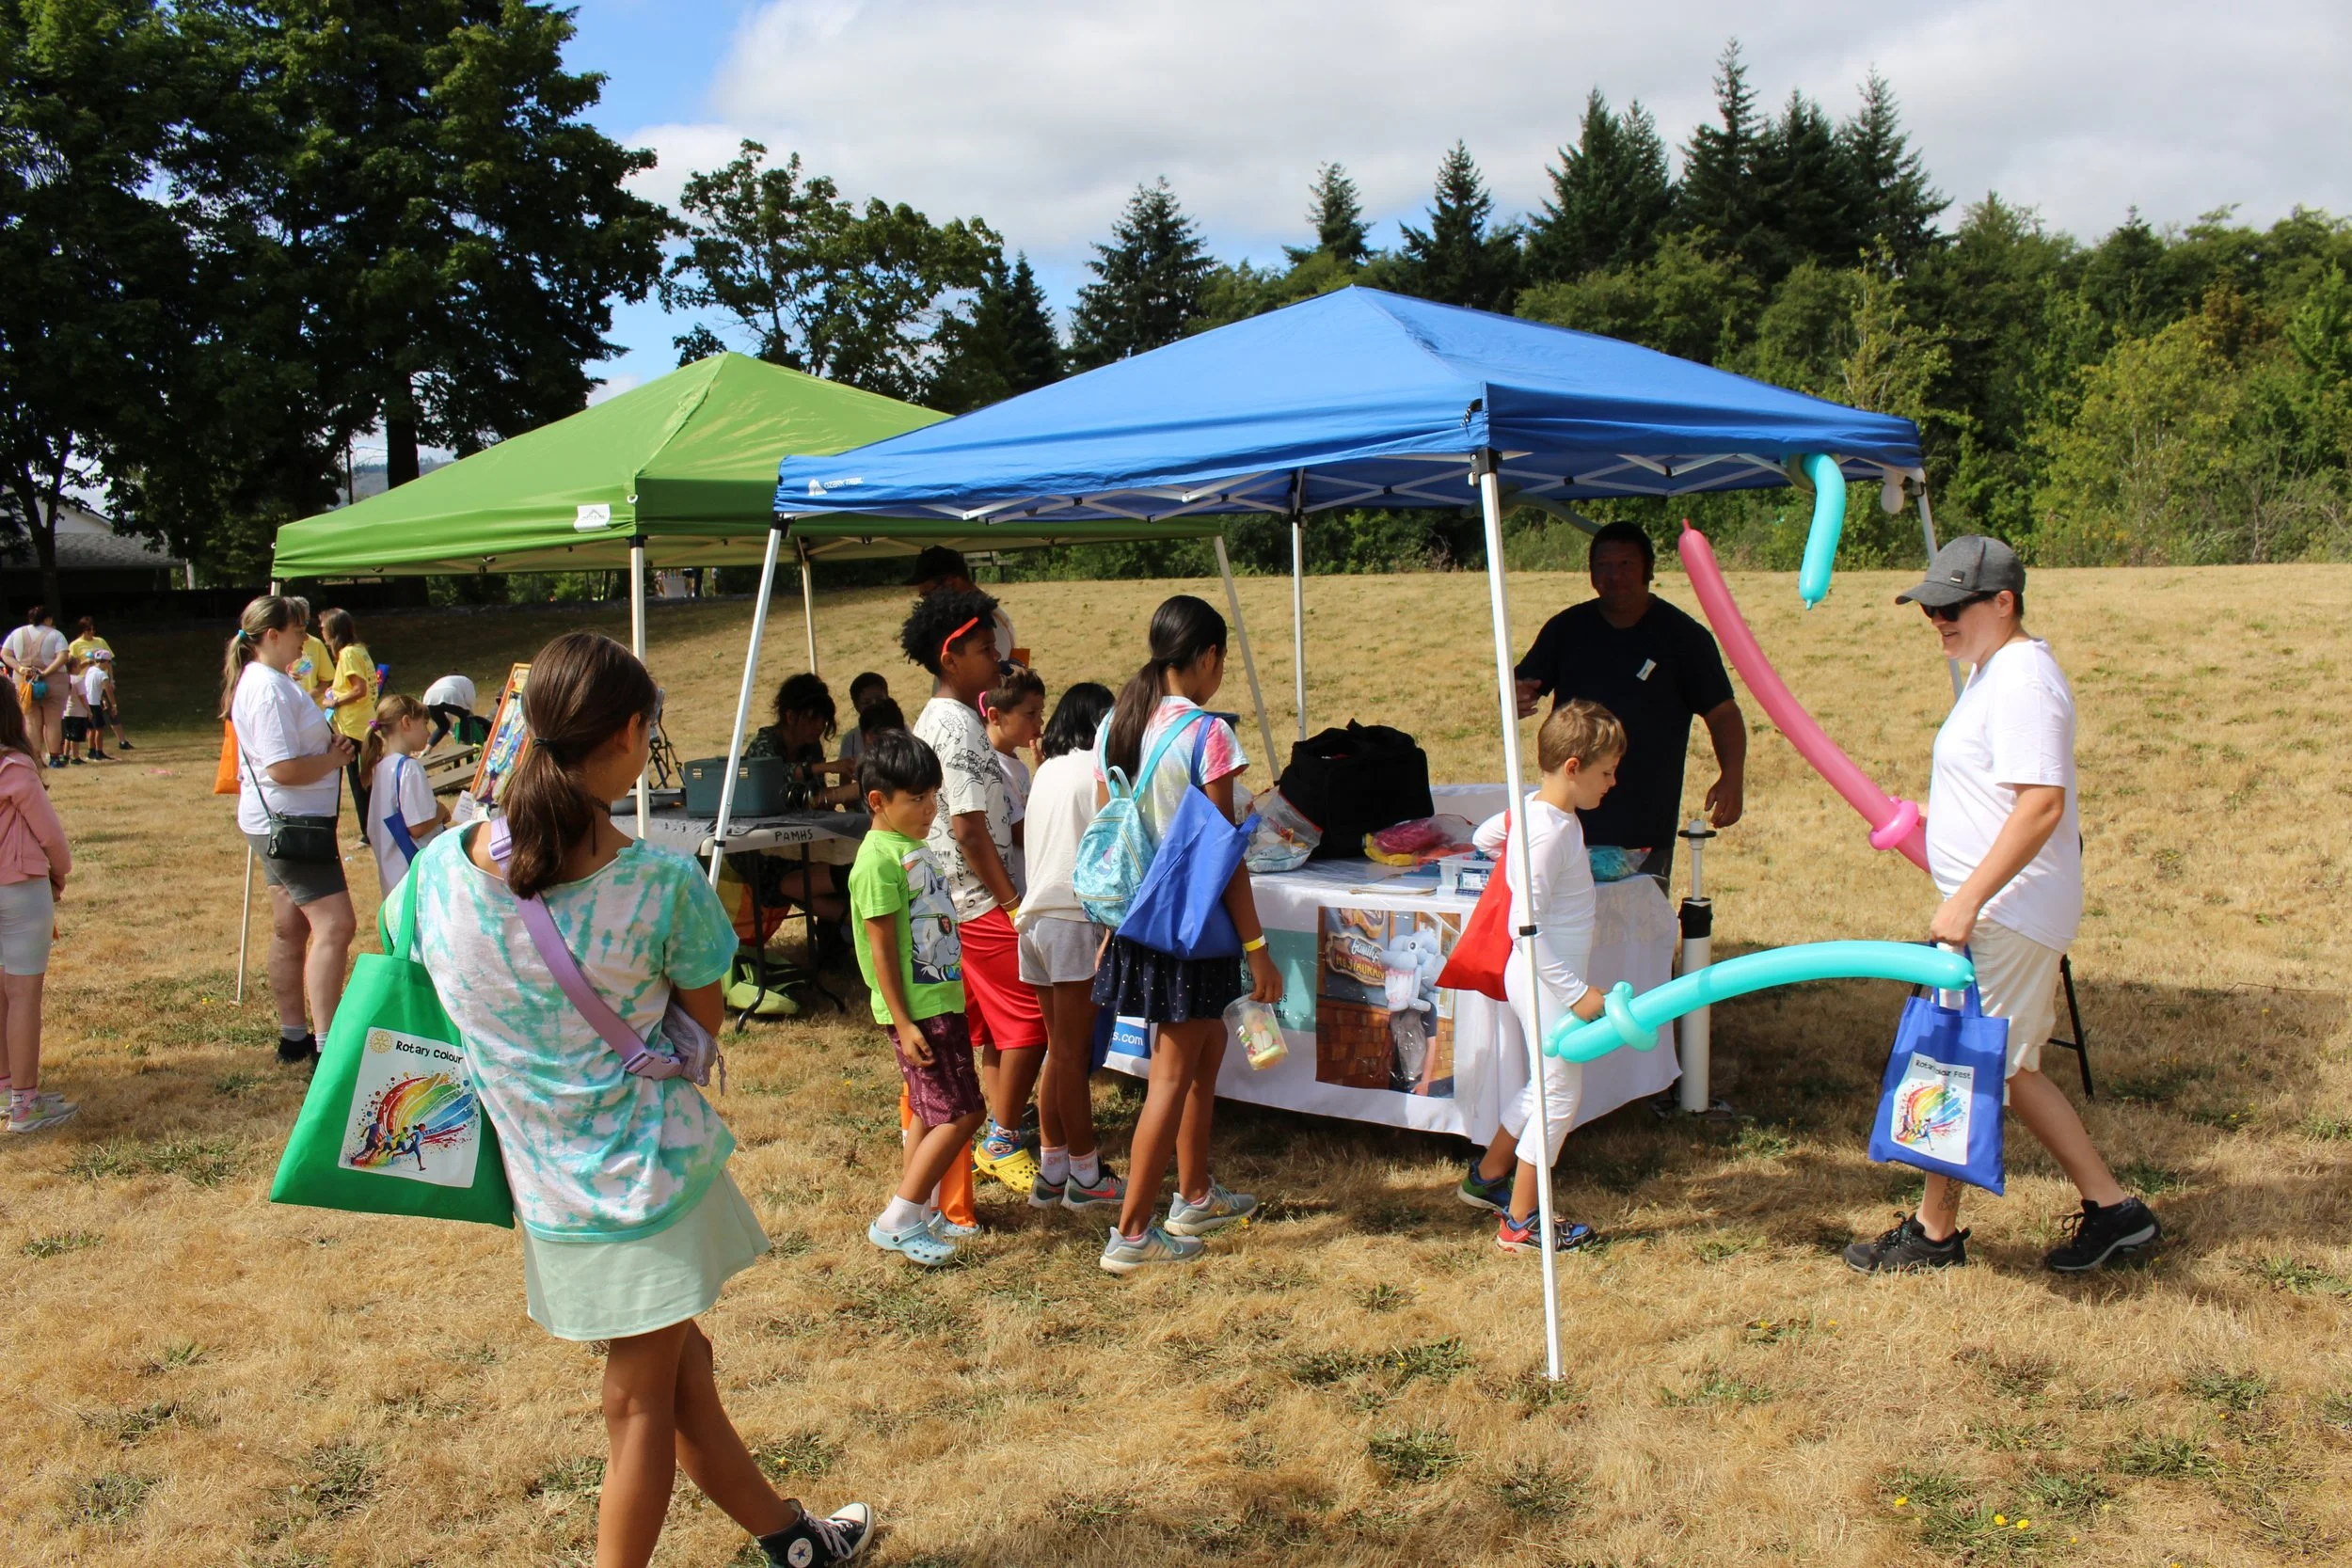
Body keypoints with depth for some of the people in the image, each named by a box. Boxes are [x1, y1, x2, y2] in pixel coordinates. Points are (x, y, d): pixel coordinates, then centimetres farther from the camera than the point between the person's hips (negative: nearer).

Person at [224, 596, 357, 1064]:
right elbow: (284, 768, -25)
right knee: (334, 924, -14)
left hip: (283, 822, 11)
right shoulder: (270, 689, -19)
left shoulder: (263, 680, 15)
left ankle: (293, 1037, 22)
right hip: (287, 821, -11)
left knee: (290, 930, 14)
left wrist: (330, 743, 7)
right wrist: (335, 759, -10)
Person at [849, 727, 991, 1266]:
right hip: (918, 1010, -9)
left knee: (932, 1114, 16)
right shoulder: (879, 859, -17)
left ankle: (917, 1211, 26)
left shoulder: (917, 848, 11)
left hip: (943, 999, 9)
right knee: (961, 1113, -9)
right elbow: (882, 949, -19)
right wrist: (903, 1023, -20)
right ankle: (896, 1222, -3)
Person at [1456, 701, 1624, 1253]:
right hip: (1546, 981, -10)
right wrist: (1577, 992, -24)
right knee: (1559, 1094, 1)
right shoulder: (1550, 832, -24)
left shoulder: (1534, 811, 4)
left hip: (1537, 977, 10)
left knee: (1542, 1090, 22)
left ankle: (1487, 1176, 38)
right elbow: (1525, 928, -27)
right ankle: (1520, 1223, 10)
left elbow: (1483, 836, 25)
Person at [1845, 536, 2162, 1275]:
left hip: (2008, 915, -11)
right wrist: (1934, 813, 26)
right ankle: (2111, 1207, 23)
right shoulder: (1996, 671, 14)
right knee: (2005, 1069, 16)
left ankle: (1934, 1231, 14)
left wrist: (1967, 901, -29)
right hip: (2002, 910, 11)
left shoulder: (2022, 681, -19)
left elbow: (2043, 804, -28)